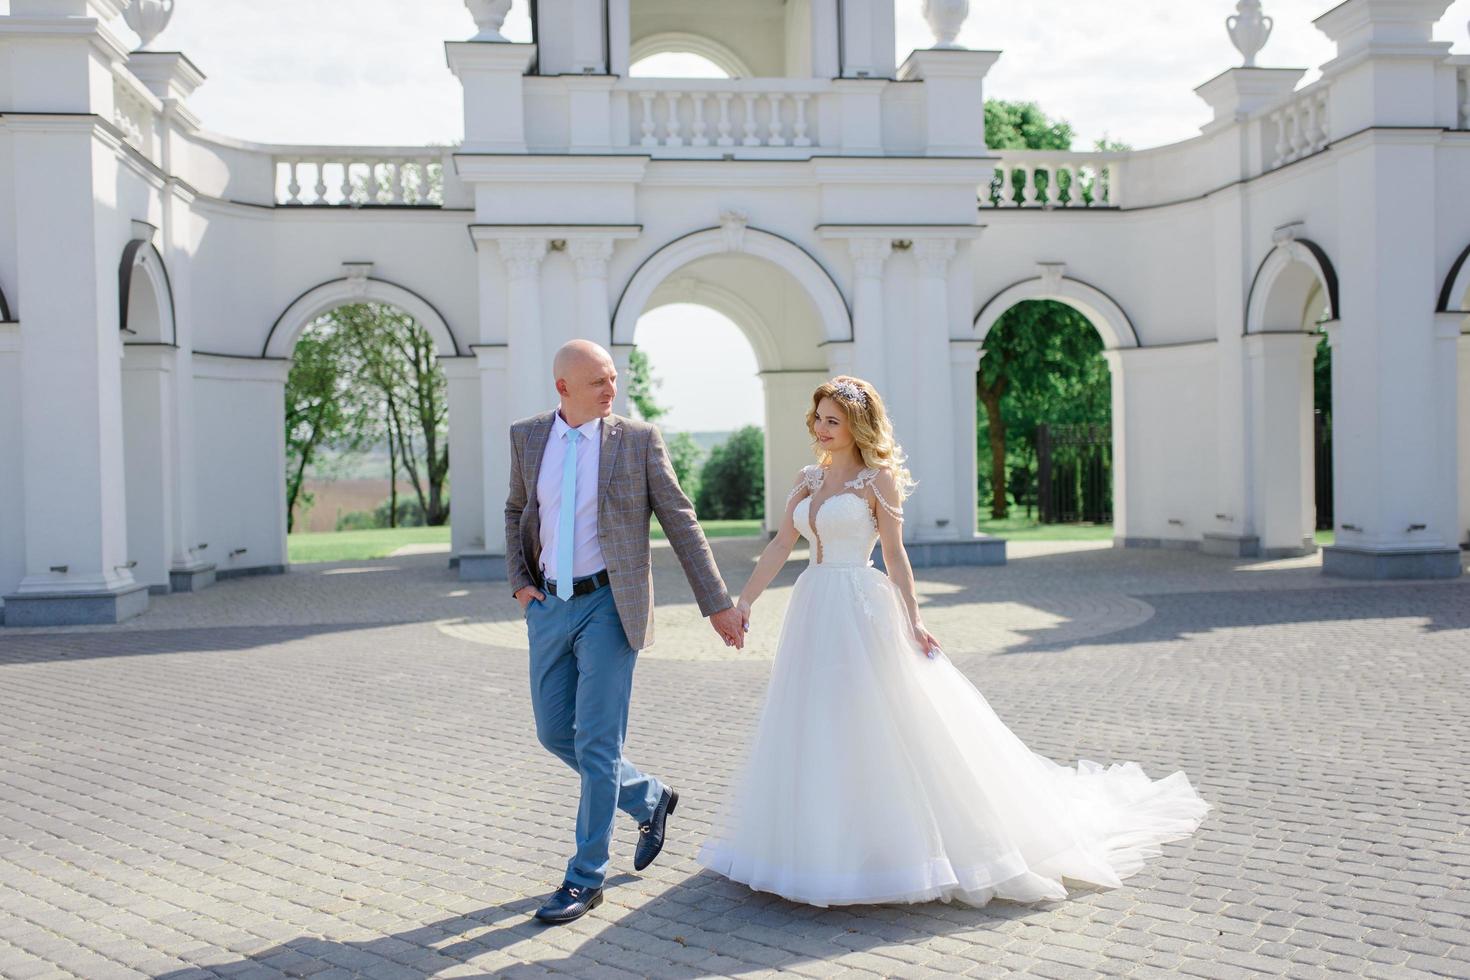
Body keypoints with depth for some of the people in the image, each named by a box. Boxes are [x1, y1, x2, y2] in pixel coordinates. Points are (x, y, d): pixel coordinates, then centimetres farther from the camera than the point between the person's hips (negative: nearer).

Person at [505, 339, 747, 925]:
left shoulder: (638, 439, -5)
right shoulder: (527, 437, 5)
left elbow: (680, 524, -4)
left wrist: (718, 604, -6)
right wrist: (519, 581, 6)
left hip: (608, 606, -5)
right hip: (550, 606, 5)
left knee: (596, 744, -4)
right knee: (555, 734, 11)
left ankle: (586, 878, 9)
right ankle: (649, 798, 34)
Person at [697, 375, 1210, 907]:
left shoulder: (877, 478, -5)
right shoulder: (809, 479, 12)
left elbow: (895, 554, -7)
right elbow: (779, 546, 9)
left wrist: (913, 622, -12)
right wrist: (741, 602, 4)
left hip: (862, 613, -7)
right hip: (814, 612, 7)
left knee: (880, 731, -3)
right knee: (815, 734, 10)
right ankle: (831, 847, 22)